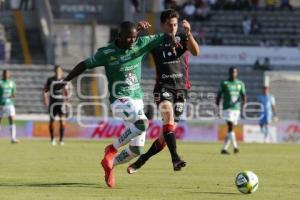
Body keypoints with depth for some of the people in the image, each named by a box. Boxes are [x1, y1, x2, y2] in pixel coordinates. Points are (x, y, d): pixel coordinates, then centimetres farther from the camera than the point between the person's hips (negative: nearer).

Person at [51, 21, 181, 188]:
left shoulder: (141, 44, 0)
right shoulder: (107, 53, -9)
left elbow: (163, 37, 6)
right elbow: (85, 65, -1)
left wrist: (172, 39, -16)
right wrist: (66, 80, -1)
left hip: (137, 99, 5)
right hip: (119, 99, -5)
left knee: (137, 149, 5)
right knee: (142, 122, -34)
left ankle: (110, 164, 30)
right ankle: (112, 149, -13)